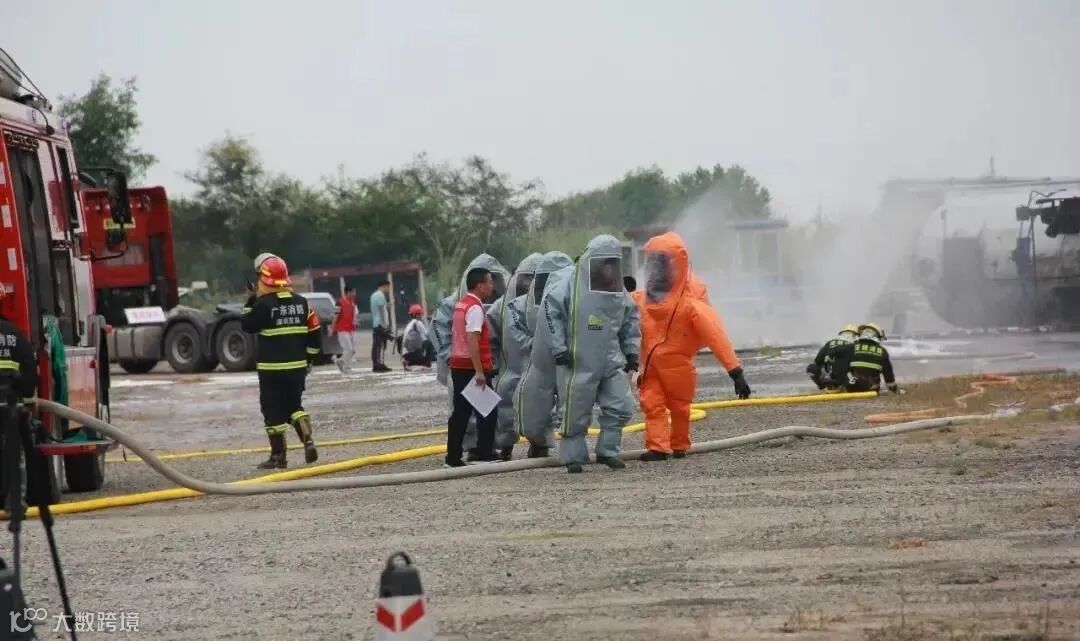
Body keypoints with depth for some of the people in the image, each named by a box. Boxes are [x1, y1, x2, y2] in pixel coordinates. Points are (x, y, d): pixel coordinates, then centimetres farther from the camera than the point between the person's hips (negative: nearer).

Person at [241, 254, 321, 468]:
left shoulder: (263, 304, -13)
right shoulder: (301, 302, 4)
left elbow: (247, 326, -1)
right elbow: (314, 333, 7)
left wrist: (250, 303, 9)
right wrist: (309, 359, 16)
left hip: (271, 368, -5)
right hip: (297, 367, 5)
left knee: (274, 411, 3)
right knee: (294, 405, 19)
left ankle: (278, 457, 5)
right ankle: (308, 442, 0)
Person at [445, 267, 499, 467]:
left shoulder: (461, 305, 15)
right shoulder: (475, 308, -15)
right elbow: (472, 340, -23)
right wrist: (479, 371, -25)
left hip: (458, 366, 9)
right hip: (473, 368, -9)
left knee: (460, 413, 9)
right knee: (487, 412, 2)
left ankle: (453, 457, 8)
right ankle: (485, 454, 5)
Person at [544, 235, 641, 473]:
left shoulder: (619, 293, 8)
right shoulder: (571, 286, -9)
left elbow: (630, 321, 20)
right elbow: (551, 310, -8)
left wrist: (632, 352, 14)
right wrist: (559, 348, -10)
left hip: (611, 363, 5)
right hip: (578, 363, -5)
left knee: (620, 406, -1)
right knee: (576, 412, 1)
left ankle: (607, 451, 13)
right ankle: (573, 456, 14)